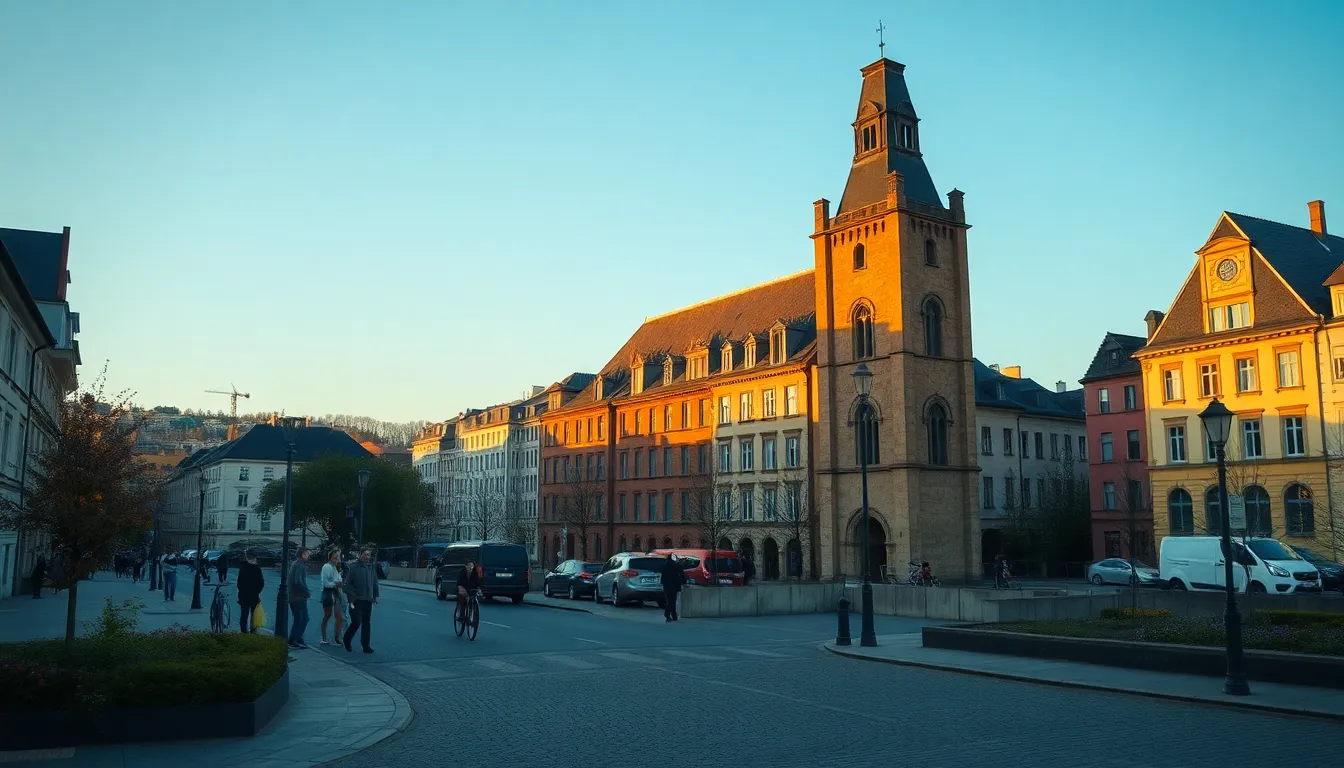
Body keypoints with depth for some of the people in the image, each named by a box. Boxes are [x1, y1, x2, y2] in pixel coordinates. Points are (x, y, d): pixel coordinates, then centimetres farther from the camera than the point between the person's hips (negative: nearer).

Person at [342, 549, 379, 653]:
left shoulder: (371, 568, 11)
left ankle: (366, 645, 10)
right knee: (356, 622, -8)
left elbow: (375, 583, 19)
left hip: (368, 601, 5)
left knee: (366, 623, 6)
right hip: (356, 600, -5)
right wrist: (351, 598, -12)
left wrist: (375, 596, 11)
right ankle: (346, 640, 15)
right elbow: (347, 584, -5)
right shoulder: (353, 568, -6)